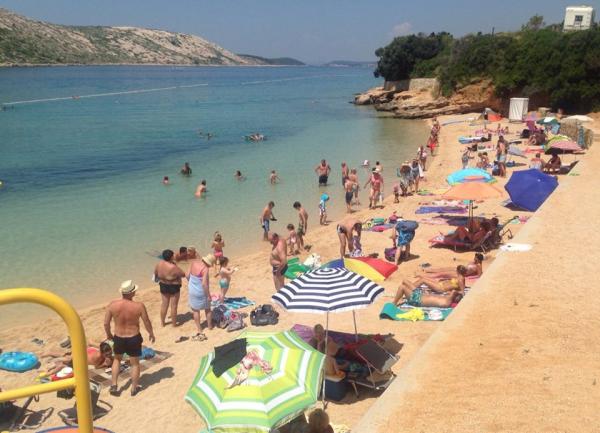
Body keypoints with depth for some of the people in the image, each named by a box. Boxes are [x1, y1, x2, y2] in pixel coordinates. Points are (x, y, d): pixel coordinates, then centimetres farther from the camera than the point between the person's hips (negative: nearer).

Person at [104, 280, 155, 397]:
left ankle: (113, 385, 26)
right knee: (135, 363, 18)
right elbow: (147, 323, -9)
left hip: (118, 338, 2)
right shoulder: (139, 306, -20)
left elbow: (106, 323, -5)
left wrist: (108, 334, 15)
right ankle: (134, 388, 30)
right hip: (134, 338, -2)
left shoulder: (112, 305, -15)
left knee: (117, 359, 29)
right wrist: (151, 334, 10)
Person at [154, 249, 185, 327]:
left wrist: (157, 278, 27)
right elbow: (183, 274, -19)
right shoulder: (173, 267, -29)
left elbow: (155, 273, 7)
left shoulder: (159, 264, -10)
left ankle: (162, 322, 33)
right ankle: (174, 323, 23)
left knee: (164, 304, 21)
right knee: (174, 306, 10)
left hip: (163, 286, 6)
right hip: (174, 287, -6)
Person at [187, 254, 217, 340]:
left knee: (195, 310, 18)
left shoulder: (194, 263, -7)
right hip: (201, 292, -5)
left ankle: (199, 329, 25)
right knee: (207, 309, 20)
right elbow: (204, 284, -27)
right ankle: (209, 325, 37)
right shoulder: (205, 269, -26)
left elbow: (187, 276, 1)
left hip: (192, 290, 5)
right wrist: (208, 295, -17)